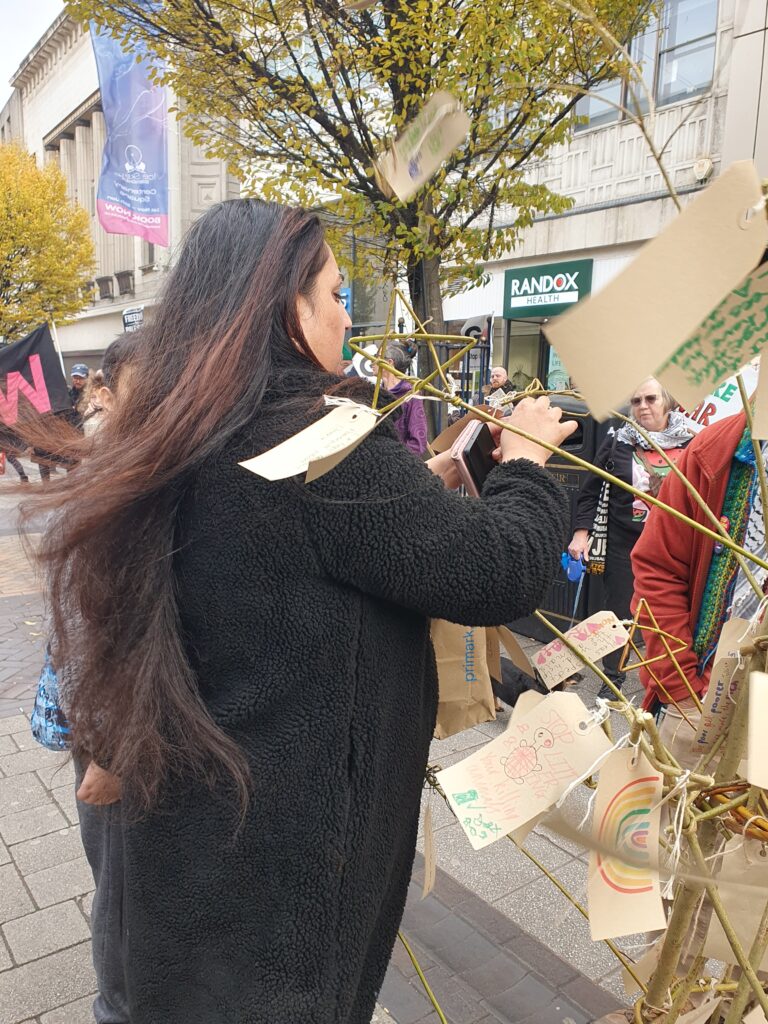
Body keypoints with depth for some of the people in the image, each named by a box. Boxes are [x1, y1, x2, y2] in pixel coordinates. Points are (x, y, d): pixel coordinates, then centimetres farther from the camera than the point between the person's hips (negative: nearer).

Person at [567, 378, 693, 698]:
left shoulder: (690, 444, -1)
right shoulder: (617, 442, 0)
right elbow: (590, 491, 3)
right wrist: (581, 532, -5)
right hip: (622, 543, 0)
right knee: (618, 609, 8)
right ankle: (613, 677, 25)